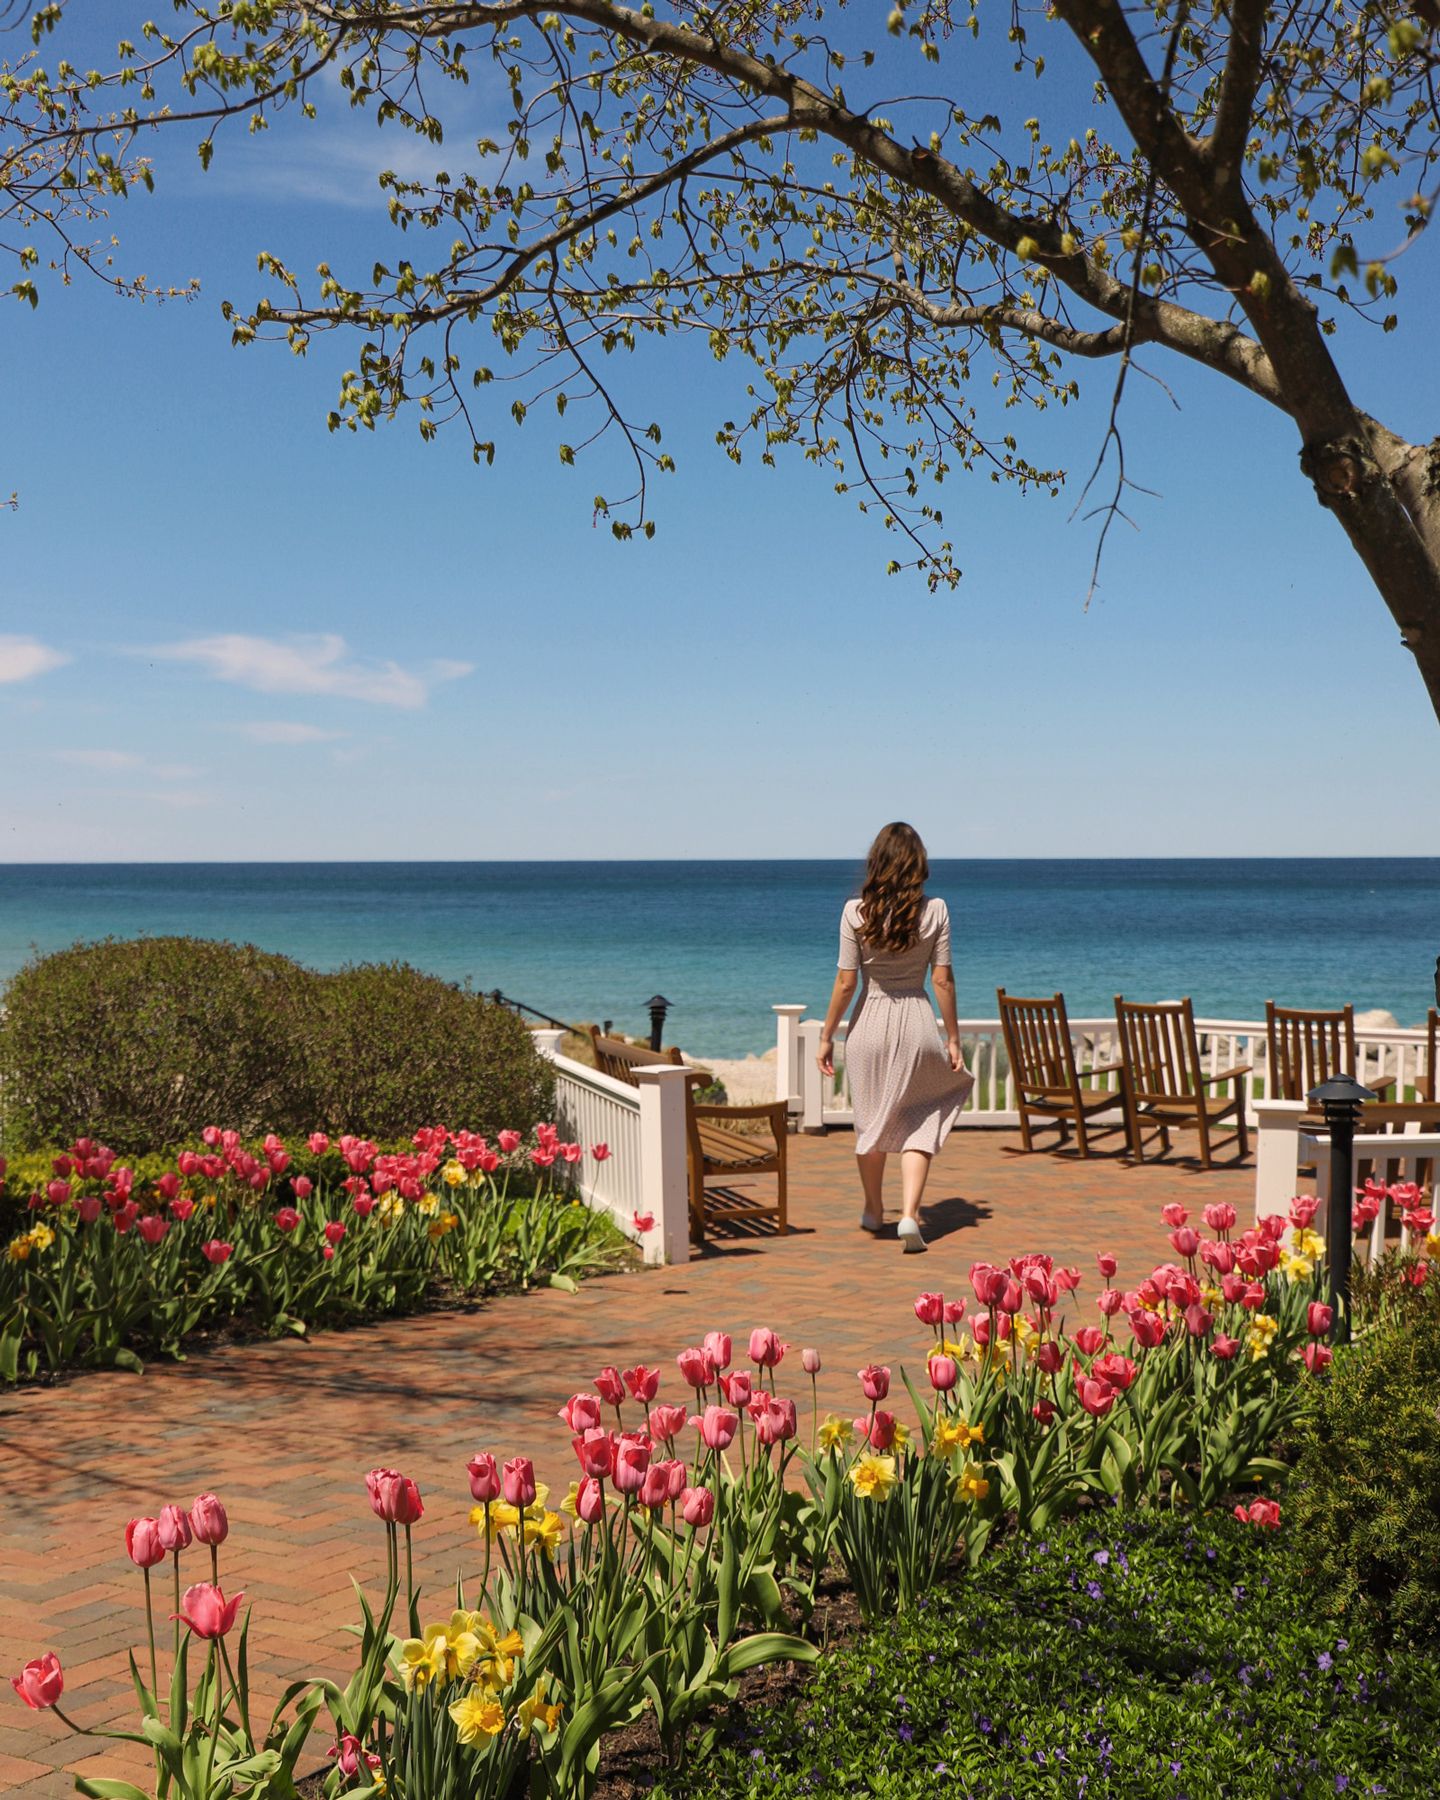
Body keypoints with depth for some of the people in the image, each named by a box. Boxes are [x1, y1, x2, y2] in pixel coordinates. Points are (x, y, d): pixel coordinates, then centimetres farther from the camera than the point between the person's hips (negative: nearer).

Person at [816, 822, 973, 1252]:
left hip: (869, 1025, 0)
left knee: (869, 1121, 17)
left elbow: (845, 982, -7)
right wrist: (953, 1038, 4)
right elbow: (942, 980, -5)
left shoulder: (856, 911, -9)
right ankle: (910, 1214, -5)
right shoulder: (934, 911, -7)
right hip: (916, 1024, 0)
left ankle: (874, 1211, 33)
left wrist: (827, 1036, 2)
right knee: (919, 1124, 11)